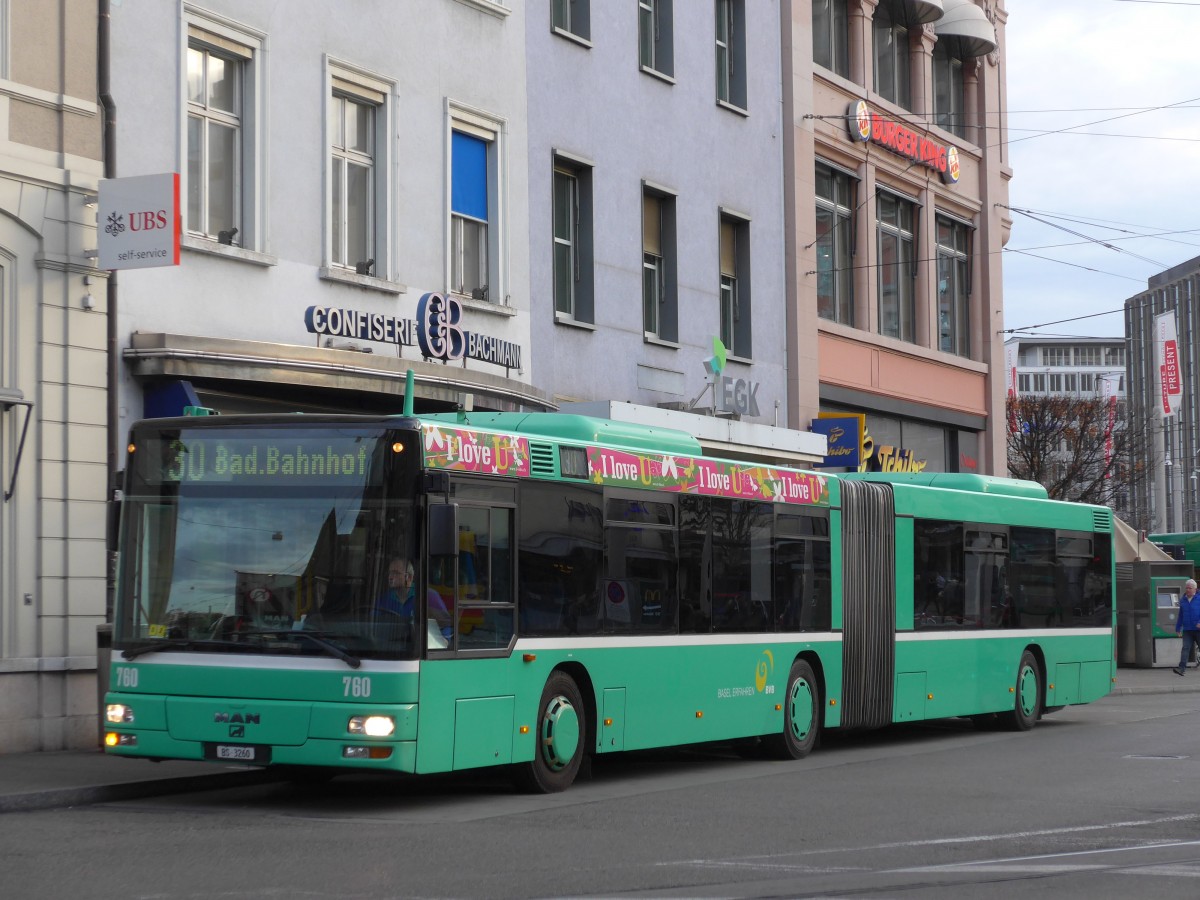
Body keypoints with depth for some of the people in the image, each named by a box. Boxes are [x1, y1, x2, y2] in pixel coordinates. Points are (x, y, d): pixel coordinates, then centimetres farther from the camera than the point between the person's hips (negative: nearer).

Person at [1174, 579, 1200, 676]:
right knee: (1186, 648, -8)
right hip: (1187, 630, 3)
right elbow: (1181, 615, 19)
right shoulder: (1183, 600, 12)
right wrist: (1178, 628, 19)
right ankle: (1182, 669, -17)